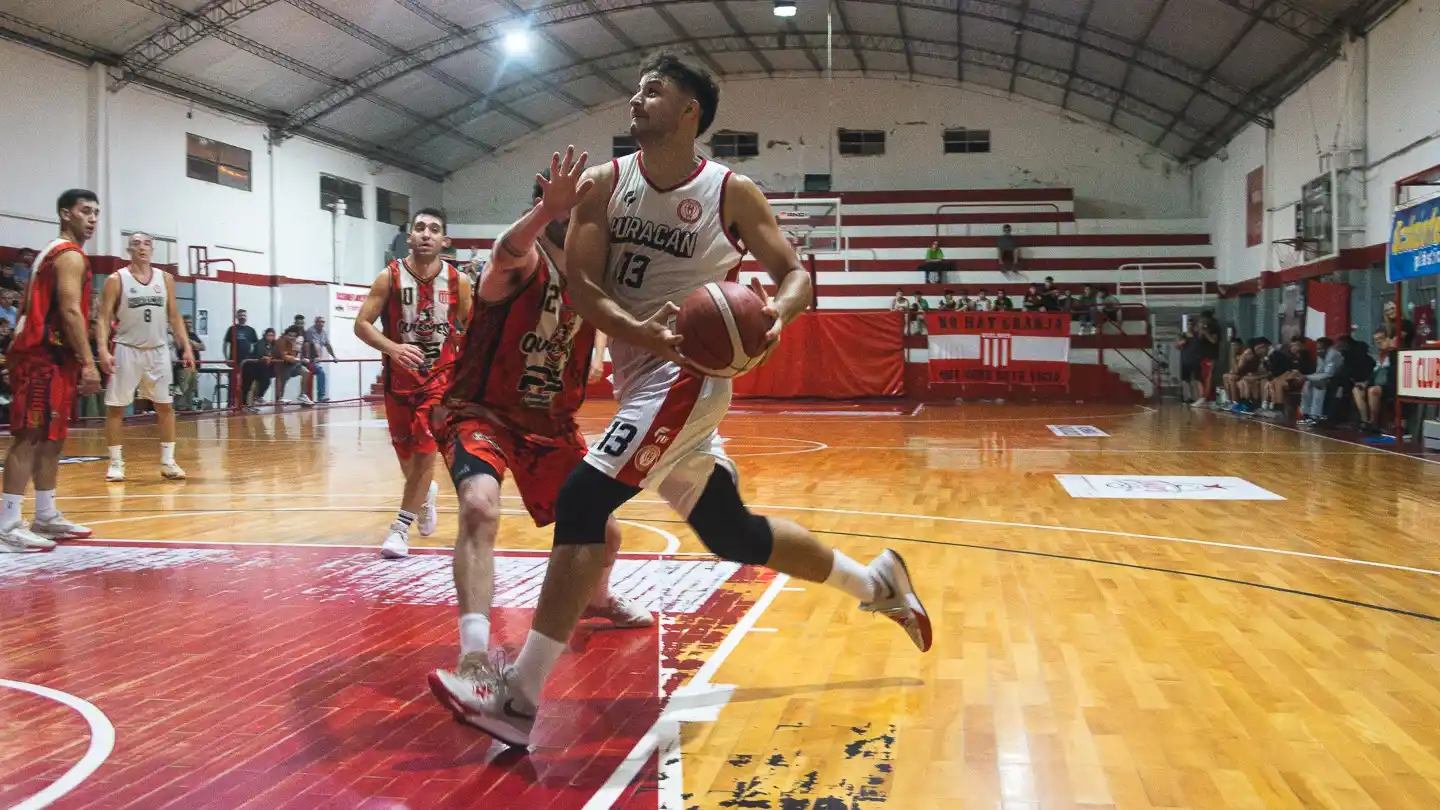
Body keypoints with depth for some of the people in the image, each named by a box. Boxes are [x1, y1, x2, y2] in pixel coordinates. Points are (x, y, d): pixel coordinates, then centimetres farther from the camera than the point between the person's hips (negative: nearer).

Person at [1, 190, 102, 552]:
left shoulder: (53, 252, 21)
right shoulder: (70, 255, -10)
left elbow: (30, 308, 23)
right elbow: (70, 311, -21)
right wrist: (88, 363, -25)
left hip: (44, 354, 11)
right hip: (44, 357, -11)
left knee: (51, 438, 14)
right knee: (29, 438, -12)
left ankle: (46, 517, 21)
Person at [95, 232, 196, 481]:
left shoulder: (165, 279, 6)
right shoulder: (116, 280, -5)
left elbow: (174, 317, 10)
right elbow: (103, 318, -8)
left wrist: (186, 348, 2)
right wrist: (103, 350, -21)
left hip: (158, 350, 4)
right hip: (127, 350, -3)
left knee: (166, 406, 5)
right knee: (115, 407, -1)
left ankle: (168, 461, 12)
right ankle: (116, 463, 8)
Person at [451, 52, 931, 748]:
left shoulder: (731, 193, -7)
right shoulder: (604, 184, 3)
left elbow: (793, 271, -1)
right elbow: (580, 284, -6)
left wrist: (778, 312, -25)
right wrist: (642, 331, -25)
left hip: (684, 376, -6)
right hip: (638, 375, 6)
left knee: (582, 503, -20)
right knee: (733, 535, 16)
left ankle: (520, 695, -14)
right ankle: (875, 582, 36)